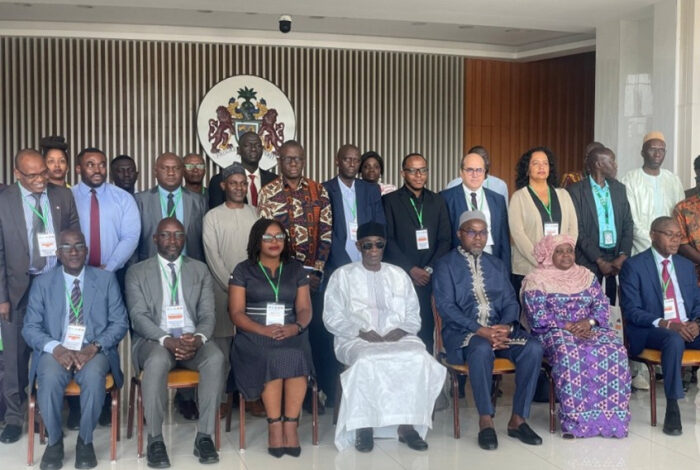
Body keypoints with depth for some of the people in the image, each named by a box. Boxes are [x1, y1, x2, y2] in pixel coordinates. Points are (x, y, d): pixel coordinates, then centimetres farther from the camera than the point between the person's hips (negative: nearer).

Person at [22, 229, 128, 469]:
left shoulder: (106, 279, 6)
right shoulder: (42, 283, 7)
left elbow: (120, 322, 2)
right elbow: (30, 328, 2)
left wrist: (94, 346, -16)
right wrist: (56, 348, -18)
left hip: (94, 351, 0)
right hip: (55, 351, 1)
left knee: (94, 376, -34)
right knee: (49, 377, -32)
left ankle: (85, 441, -11)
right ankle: (54, 441, -8)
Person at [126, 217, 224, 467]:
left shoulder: (200, 270, 14)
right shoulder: (137, 272, 8)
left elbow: (208, 314, 6)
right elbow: (139, 317, -4)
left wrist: (198, 338, -18)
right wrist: (167, 340, -22)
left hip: (193, 339, 2)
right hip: (154, 339, -2)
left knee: (216, 358, -30)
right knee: (158, 360, -36)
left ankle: (204, 436, -22)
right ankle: (155, 439, -24)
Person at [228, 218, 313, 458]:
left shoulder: (296, 269, 14)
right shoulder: (243, 270, 6)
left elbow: (304, 309, 8)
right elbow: (236, 313, -1)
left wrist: (295, 327, -16)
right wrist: (264, 330, -18)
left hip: (290, 333, 2)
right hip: (254, 335, -2)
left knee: (296, 357, -32)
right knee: (271, 359, -34)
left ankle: (291, 425, -24)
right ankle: (275, 425, -22)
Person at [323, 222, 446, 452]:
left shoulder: (399, 275, 19)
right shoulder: (343, 275, 10)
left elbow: (413, 316, 16)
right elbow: (333, 317, 2)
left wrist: (400, 331, -6)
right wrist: (362, 332, -13)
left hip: (397, 338, 3)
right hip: (356, 340, -2)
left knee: (418, 358, -30)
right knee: (366, 362, -37)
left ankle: (407, 424, -20)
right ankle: (363, 425, -21)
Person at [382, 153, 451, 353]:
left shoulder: (437, 201, 14)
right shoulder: (390, 200, 4)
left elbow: (445, 239, 10)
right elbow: (388, 240, -2)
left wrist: (430, 269, -3)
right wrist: (411, 269, -8)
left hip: (430, 277, 3)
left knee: (427, 330, -1)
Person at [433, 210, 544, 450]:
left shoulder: (497, 265, 19)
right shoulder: (445, 265, 2)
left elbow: (510, 302, 11)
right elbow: (446, 306, -9)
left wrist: (505, 327, -12)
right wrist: (480, 330, -22)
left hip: (499, 329, 5)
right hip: (463, 331, -4)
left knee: (533, 348, -23)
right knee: (482, 349, -37)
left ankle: (518, 419, -13)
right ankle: (486, 421, -23)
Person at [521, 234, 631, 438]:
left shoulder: (587, 276, 17)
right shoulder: (537, 280, 2)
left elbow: (602, 305, 8)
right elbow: (538, 316, -8)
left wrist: (589, 322, -12)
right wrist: (568, 327, -16)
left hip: (588, 329, 4)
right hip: (554, 333, -4)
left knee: (613, 349, -27)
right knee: (569, 352, -37)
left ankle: (612, 415, -24)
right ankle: (576, 419, -33)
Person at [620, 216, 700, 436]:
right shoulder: (633, 266, -2)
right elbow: (631, 311, -8)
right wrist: (666, 324, -21)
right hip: (651, 331, -5)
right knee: (675, 340, -37)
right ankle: (672, 407, -27)